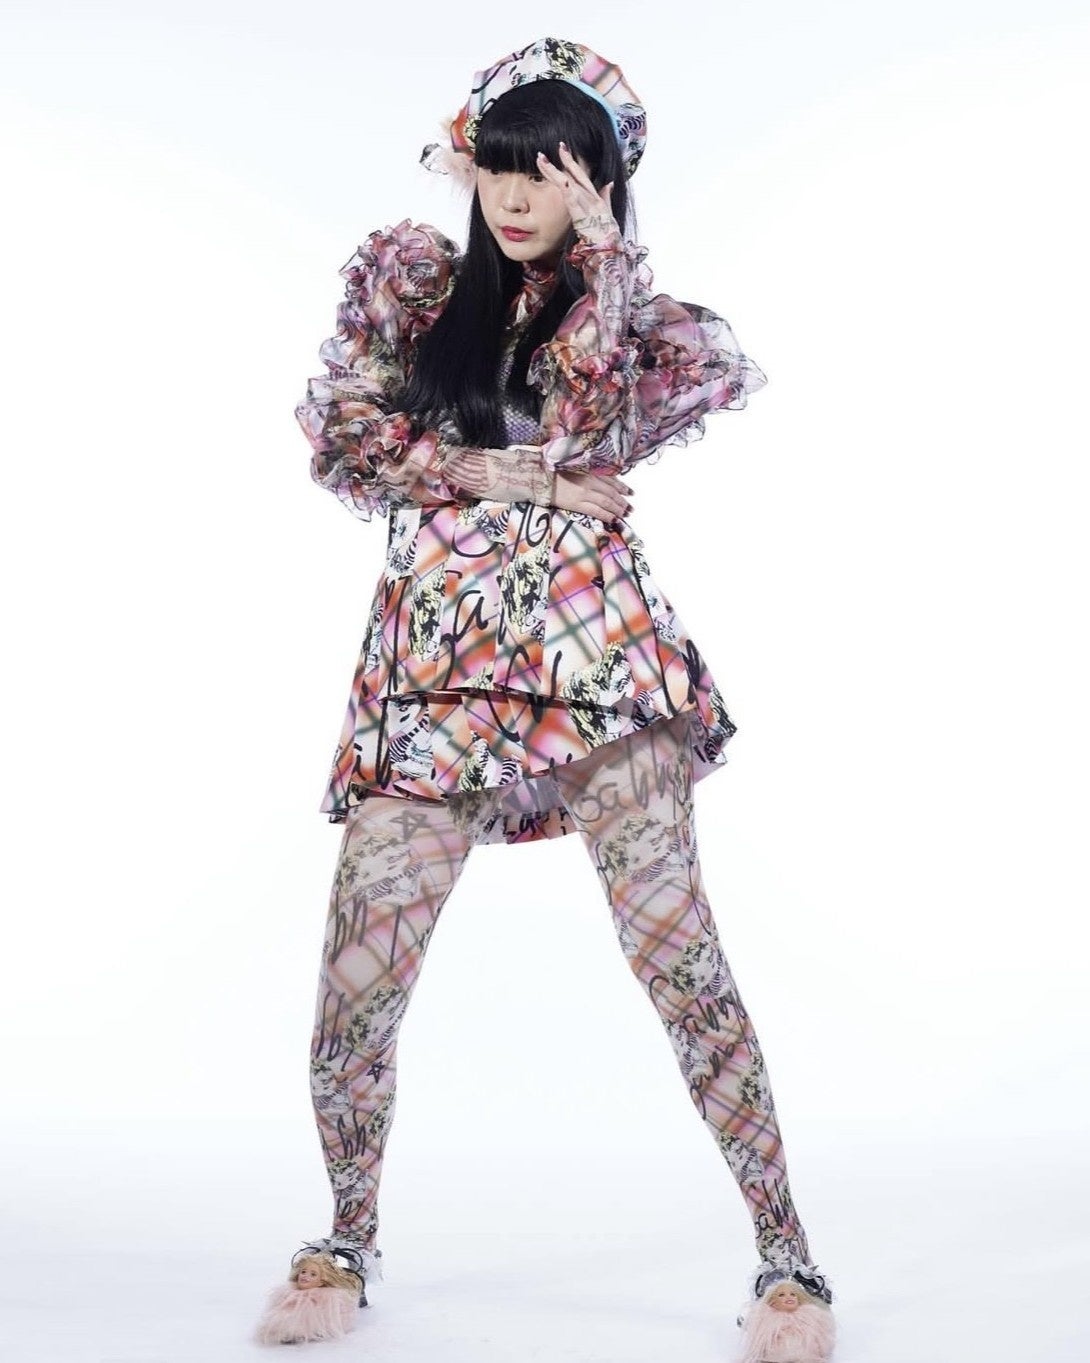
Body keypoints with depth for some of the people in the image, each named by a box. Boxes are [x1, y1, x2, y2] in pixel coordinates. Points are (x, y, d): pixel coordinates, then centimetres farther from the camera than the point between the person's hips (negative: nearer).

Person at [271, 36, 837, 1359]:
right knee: (352, 990, -3)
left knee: (677, 952, -11)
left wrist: (603, 253, -5)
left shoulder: (633, 309, 11)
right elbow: (336, 436, 3)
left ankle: (787, 1255, 1)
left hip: (592, 654, -1)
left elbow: (585, 417, -10)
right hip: (433, 672, 2)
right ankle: (351, 1236, 21)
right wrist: (493, 473, -5)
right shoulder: (409, 276, 14)